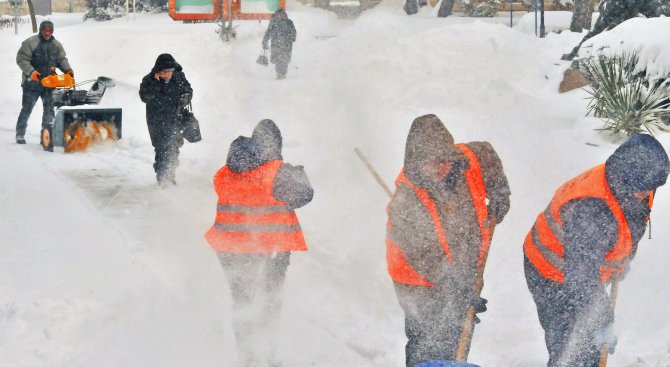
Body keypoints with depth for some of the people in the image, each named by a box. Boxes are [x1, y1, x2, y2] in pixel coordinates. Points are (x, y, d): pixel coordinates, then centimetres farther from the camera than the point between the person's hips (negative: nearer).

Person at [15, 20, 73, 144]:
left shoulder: (56, 45, 10)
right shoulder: (30, 43, -8)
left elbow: (62, 59, 14)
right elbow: (21, 59, -11)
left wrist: (67, 69, -5)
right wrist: (31, 72, -22)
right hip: (32, 82, -5)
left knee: (49, 109, 6)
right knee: (26, 109, 0)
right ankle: (20, 135, 9)